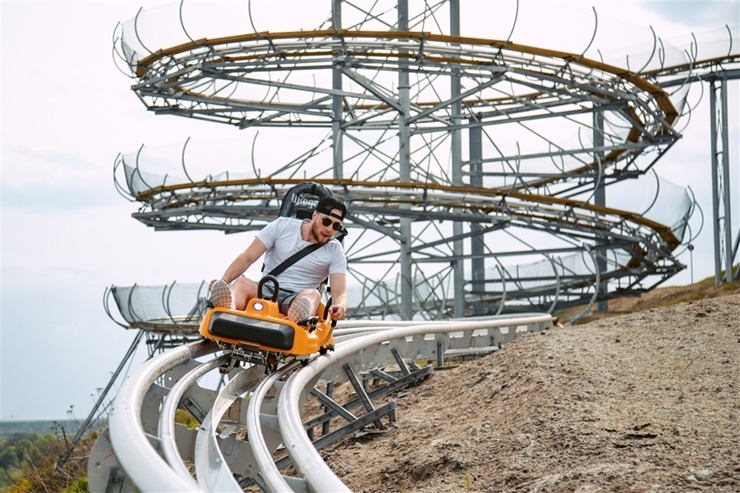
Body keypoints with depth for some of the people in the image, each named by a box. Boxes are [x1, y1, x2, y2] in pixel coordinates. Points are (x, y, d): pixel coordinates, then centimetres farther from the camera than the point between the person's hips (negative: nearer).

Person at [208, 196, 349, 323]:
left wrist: (340, 306, -31)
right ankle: (228, 308, -69)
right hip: (265, 291, 1)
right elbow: (247, 258, 1)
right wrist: (223, 282, -17)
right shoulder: (282, 226, 6)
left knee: (312, 294, -35)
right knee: (241, 283, -31)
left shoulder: (335, 250, 6)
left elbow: (339, 292, -4)